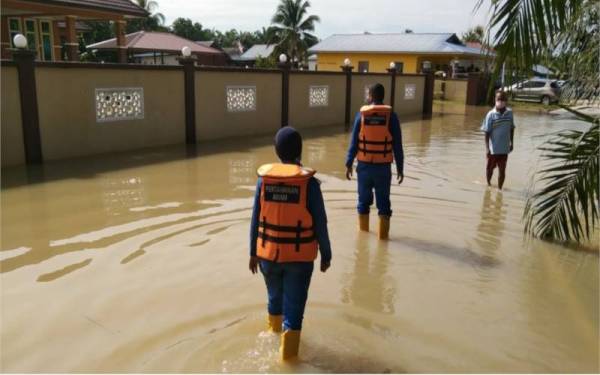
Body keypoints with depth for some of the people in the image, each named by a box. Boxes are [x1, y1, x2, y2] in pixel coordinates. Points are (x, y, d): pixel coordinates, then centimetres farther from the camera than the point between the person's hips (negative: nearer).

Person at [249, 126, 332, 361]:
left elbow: (256, 220, -2)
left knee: (275, 295, 26)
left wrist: (253, 252, 9)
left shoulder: (264, 178, -7)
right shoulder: (309, 182, -14)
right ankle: (287, 351, 8)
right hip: (299, 256, -4)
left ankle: (275, 330, 50)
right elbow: (320, 224, -10)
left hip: (268, 253, 4)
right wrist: (326, 254, 2)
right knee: (294, 304, 7)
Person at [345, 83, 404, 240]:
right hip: (383, 166, -1)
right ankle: (383, 233, 11)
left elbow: (354, 142, -3)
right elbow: (397, 145, -4)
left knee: (364, 198, 15)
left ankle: (363, 229, 29)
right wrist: (400, 167, 3)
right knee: (383, 200, 8)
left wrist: (349, 164, 4)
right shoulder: (391, 115, -3)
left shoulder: (362, 114, -3)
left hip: (364, 165, 1)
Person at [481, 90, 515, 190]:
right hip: (493, 148, -2)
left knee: (502, 170, 4)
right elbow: (487, 132, -11)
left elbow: (511, 129, 10)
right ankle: (488, 184, 37)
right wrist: (487, 148, -15)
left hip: (504, 148, 2)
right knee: (490, 167, 15)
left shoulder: (509, 113, -1)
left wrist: (512, 143, 11)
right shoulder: (491, 114, -12)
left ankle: (499, 188, 15)